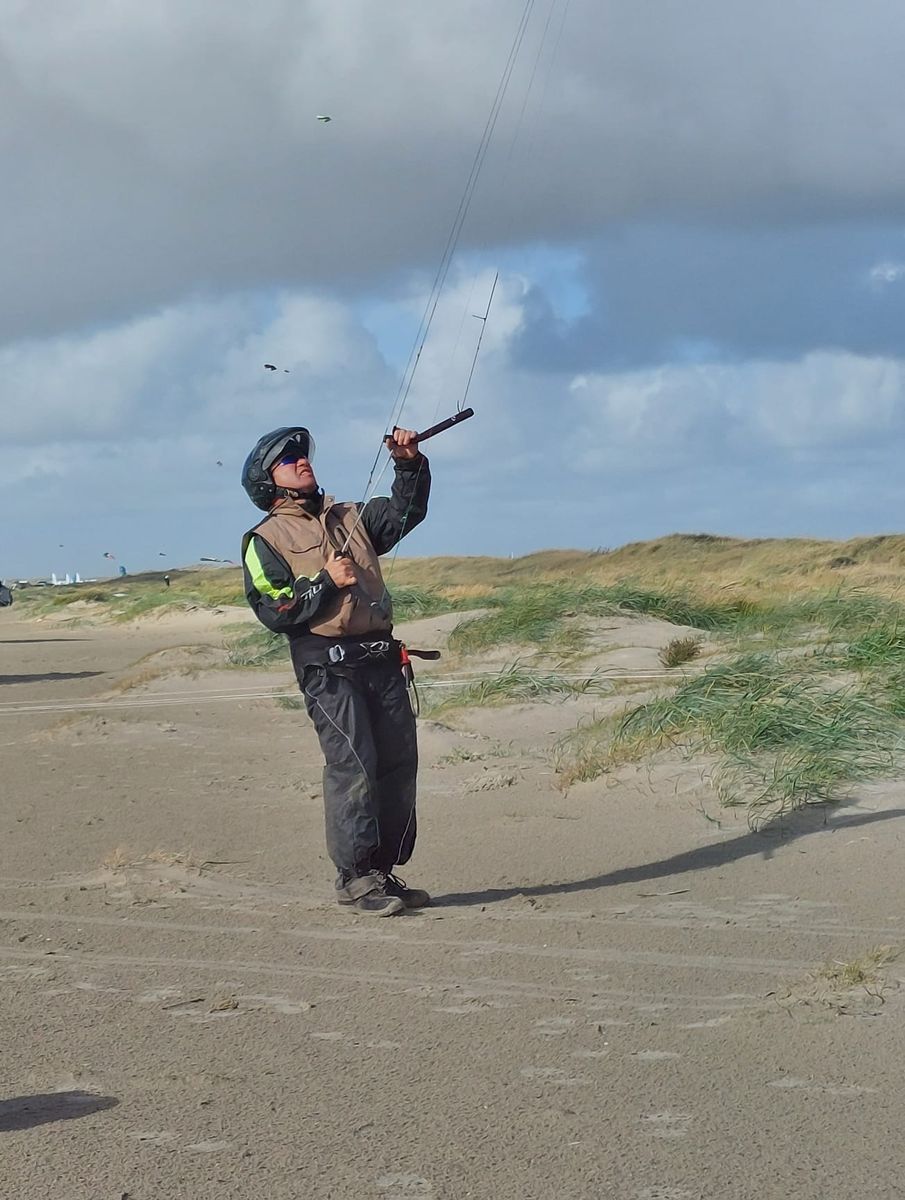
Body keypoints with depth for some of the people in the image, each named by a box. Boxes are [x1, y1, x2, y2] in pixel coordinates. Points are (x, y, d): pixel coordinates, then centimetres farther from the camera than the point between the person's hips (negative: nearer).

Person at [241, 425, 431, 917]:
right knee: (352, 764, -15)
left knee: (399, 763, 2)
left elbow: (405, 511, 16)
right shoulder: (266, 540, 6)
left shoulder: (351, 518, 24)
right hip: (327, 666, -6)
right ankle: (355, 876, -11)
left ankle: (382, 871, 9)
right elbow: (273, 611, -5)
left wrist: (409, 464, 1)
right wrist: (326, 581, -10)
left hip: (382, 660, 6)